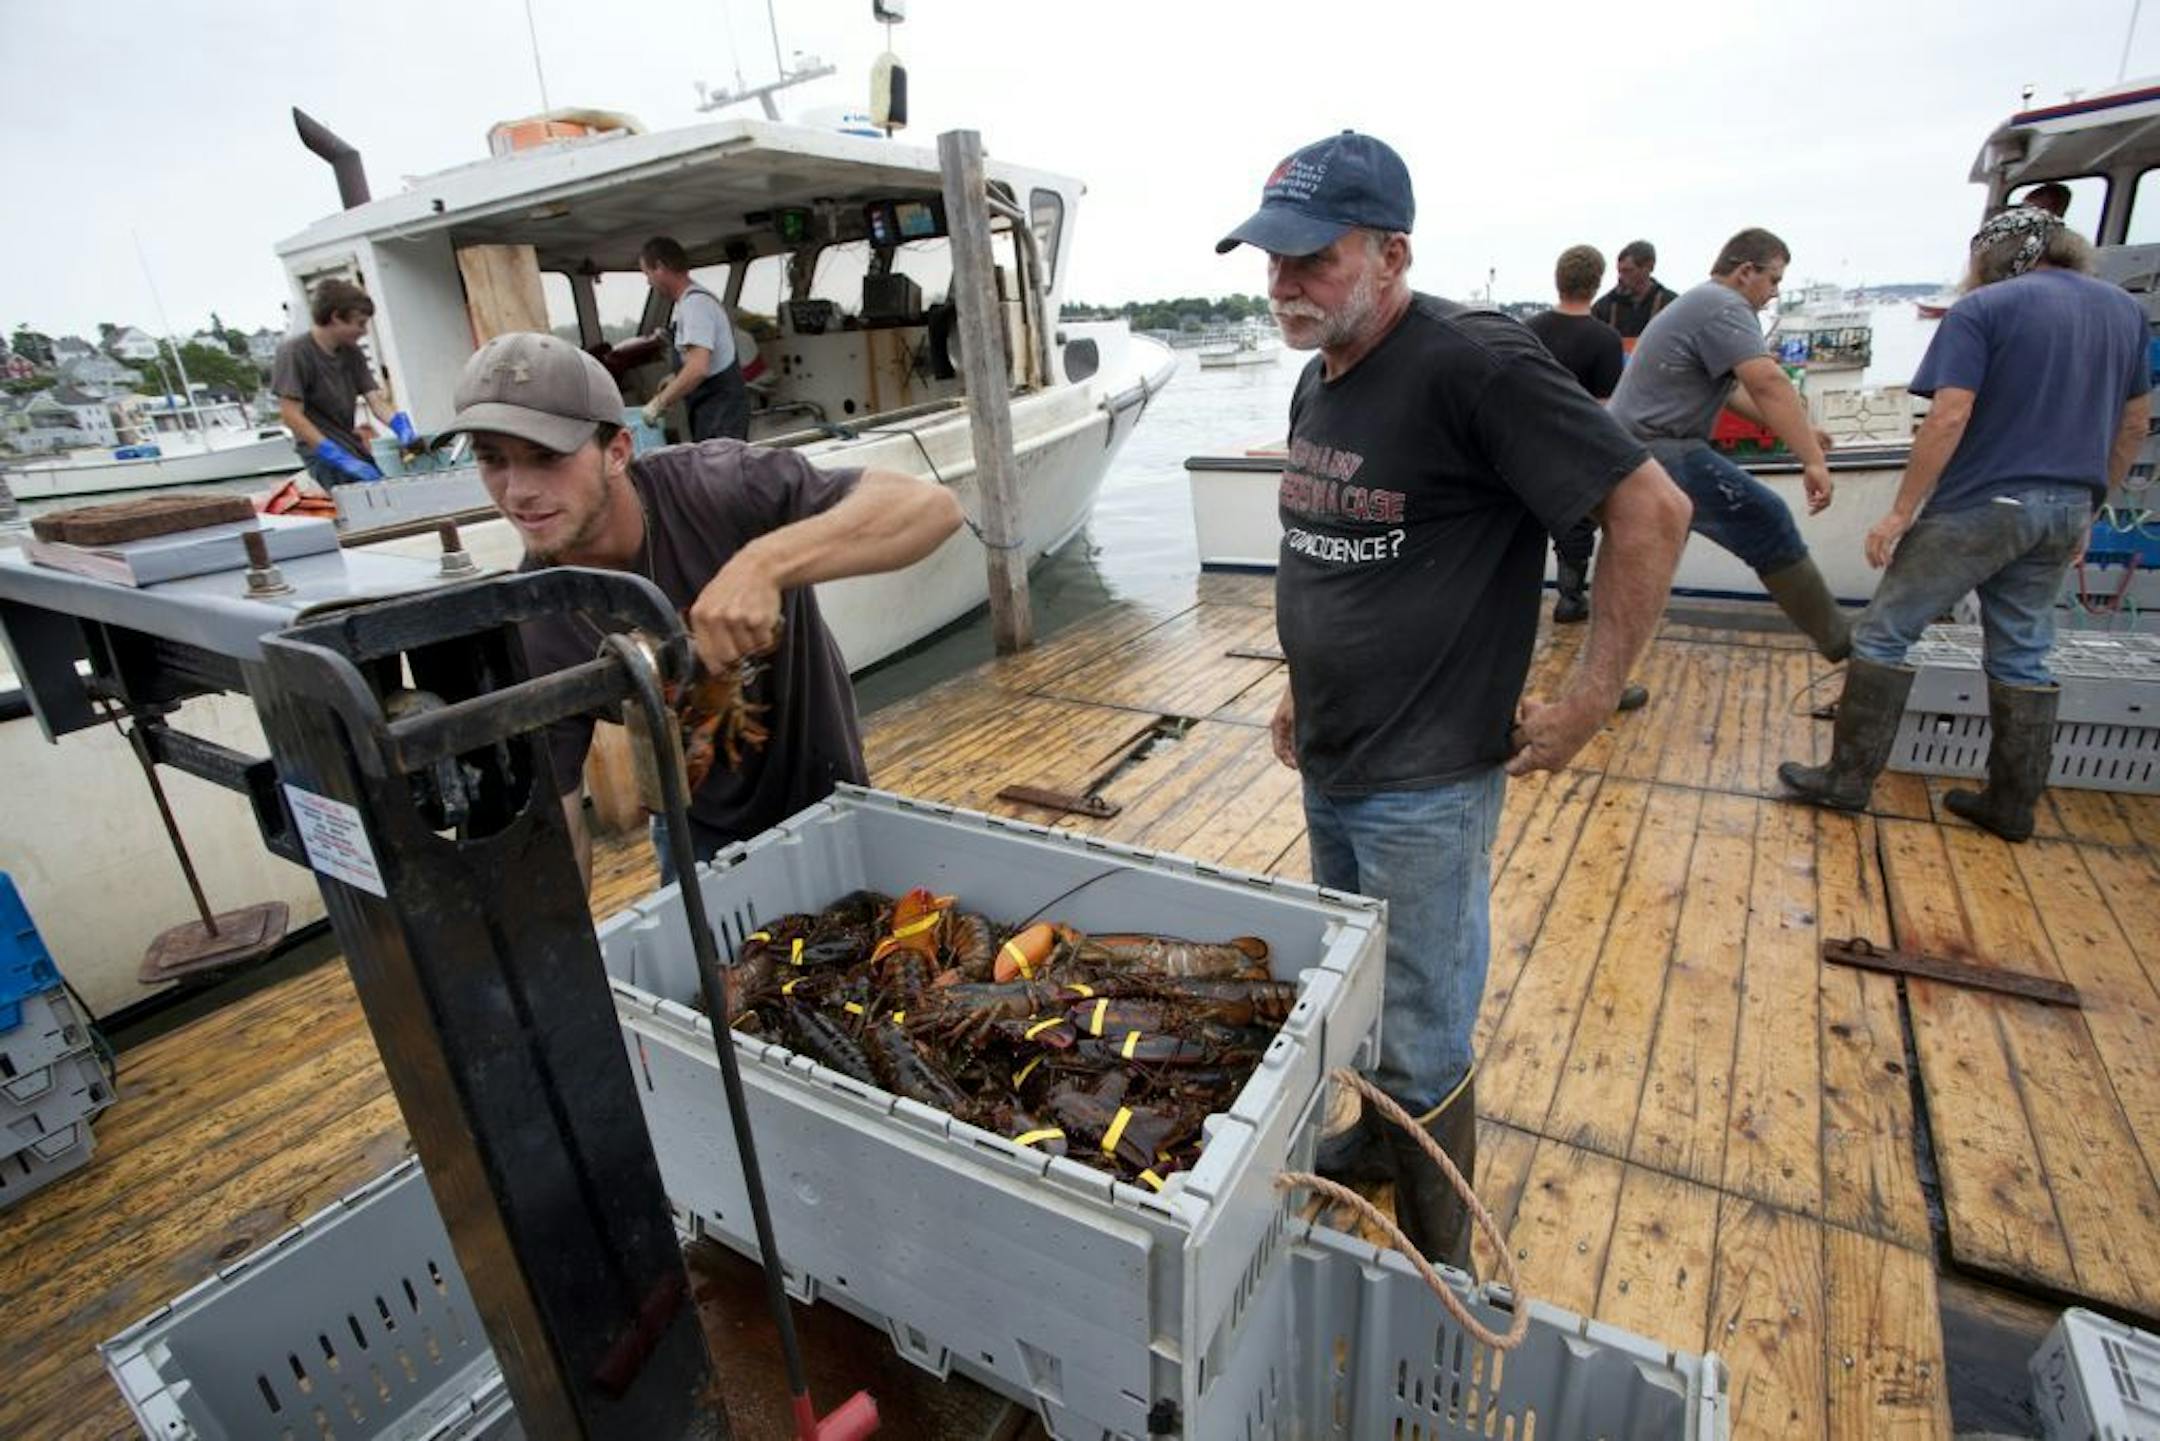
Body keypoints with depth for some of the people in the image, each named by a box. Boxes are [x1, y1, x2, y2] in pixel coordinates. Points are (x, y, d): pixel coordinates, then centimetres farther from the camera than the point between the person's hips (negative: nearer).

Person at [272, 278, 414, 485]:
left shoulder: (352, 353, 10)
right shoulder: (294, 352, -8)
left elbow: (375, 400, 5)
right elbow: (291, 414, -14)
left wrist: (402, 427, -18)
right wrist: (339, 458, -22)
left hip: (353, 448, 7)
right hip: (324, 455, -7)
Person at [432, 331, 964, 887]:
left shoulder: (716, 484, -30)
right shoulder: (528, 631, -20)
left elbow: (932, 505, -38)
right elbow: (555, 817, -14)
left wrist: (764, 563, -50)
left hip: (825, 799, -1)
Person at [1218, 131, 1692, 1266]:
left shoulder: (1471, 364, -18)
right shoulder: (1319, 379, 8)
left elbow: (1652, 510, -17)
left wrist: (1586, 704, -16)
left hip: (1423, 785, -8)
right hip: (1327, 765, 8)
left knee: (1421, 1048, 7)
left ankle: (1436, 1275, 29)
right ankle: (1376, 1131, 50)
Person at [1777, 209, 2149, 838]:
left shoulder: (1982, 309, -7)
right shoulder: (2124, 308, 15)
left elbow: (1949, 418, -17)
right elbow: (2135, 421, 18)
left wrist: (1901, 511, -14)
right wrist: (2087, 504, 24)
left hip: (1980, 504, -7)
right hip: (2064, 510, 7)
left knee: (1884, 634, 1)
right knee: (2023, 657, 12)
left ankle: (1849, 777, 3)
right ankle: (2012, 804, 19)